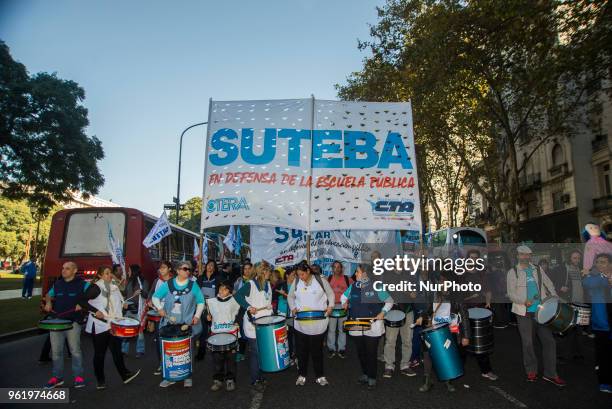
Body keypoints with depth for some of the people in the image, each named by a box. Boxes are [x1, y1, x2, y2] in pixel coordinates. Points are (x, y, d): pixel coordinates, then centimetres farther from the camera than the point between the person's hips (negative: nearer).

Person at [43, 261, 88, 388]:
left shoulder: (82, 284, -4)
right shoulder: (57, 284, 10)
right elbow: (49, 295, 26)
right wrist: (48, 303, 6)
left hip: (73, 322, -5)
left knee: (75, 350, -1)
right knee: (56, 351, 10)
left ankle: (78, 376, 7)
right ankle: (57, 377, 22)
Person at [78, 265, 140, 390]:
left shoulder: (114, 287, 12)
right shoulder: (95, 287, -11)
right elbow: (82, 301, -17)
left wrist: (122, 304, 7)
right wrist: (95, 311, -23)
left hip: (114, 325, 6)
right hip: (99, 325, -5)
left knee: (117, 351, 6)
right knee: (99, 353, 6)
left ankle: (125, 375, 10)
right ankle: (100, 381, 17)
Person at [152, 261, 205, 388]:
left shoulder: (193, 285, 0)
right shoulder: (168, 284, 1)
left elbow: (200, 302, 5)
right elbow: (155, 297, 6)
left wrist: (197, 315, -6)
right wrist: (159, 307, -10)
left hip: (187, 324, -1)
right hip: (170, 324, 1)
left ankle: (187, 377, 22)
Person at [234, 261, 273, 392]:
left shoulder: (268, 284, 12)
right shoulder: (251, 284, -10)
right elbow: (237, 295, -17)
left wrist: (271, 310, 10)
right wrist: (248, 307, -24)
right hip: (253, 324, -6)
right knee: (255, 352, -2)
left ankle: (260, 377, 26)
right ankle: (254, 381, 10)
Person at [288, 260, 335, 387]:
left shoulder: (320, 280, -6)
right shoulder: (296, 282, 0)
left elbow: (331, 294, 7)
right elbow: (290, 297, 15)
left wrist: (330, 306, -5)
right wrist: (293, 308, 1)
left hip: (318, 323, -2)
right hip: (300, 323, 2)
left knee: (317, 350, 8)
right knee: (301, 350, 9)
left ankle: (320, 376, 24)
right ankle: (302, 375, 26)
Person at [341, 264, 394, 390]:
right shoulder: (353, 286, 3)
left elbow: (389, 301, 1)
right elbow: (343, 297, 21)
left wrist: (382, 313, -10)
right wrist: (344, 303, 0)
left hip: (372, 326, -4)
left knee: (371, 353, 3)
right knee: (361, 352, 14)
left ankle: (372, 378, 18)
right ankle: (365, 374, 32)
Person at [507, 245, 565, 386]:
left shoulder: (538, 270, 11)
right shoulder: (513, 272, -1)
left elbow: (549, 285, 15)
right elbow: (511, 293, -6)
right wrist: (524, 301, -21)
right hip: (524, 312, -3)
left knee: (549, 340, 1)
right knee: (527, 342, 4)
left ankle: (550, 373, 12)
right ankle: (531, 371, 21)